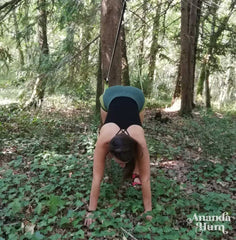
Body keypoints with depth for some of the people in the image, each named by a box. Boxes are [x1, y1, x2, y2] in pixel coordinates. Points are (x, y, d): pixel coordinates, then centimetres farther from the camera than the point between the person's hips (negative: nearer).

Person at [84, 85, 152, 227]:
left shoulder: (139, 141, -37)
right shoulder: (104, 140, -38)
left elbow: (146, 178, -30)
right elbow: (97, 177, -31)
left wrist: (148, 211, -24)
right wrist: (91, 211, -26)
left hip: (136, 97, 0)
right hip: (110, 96, 0)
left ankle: (135, 172, 11)